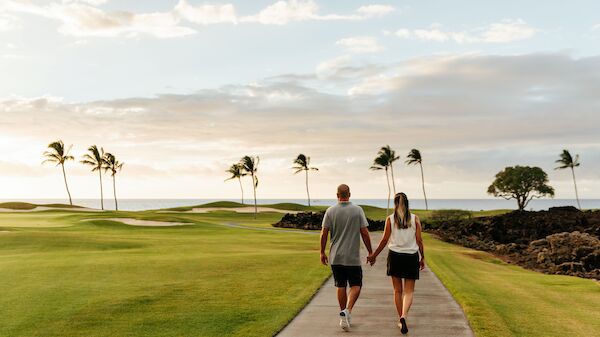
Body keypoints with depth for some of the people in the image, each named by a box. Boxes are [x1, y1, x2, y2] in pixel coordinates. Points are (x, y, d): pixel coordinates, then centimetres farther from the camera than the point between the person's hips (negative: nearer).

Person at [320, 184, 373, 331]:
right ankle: (347, 311, -12)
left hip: (336, 257, 2)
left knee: (341, 286, 13)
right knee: (356, 285, 9)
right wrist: (370, 252, 4)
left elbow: (324, 233, -3)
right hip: (352, 257, -2)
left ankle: (344, 317, 18)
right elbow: (365, 233, -6)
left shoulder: (330, 211, -2)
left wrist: (322, 252, 8)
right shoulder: (358, 210, -5)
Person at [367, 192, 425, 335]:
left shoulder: (390, 219, -3)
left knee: (398, 290, 13)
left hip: (395, 256, 0)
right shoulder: (415, 219, -1)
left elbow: (384, 240, -2)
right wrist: (422, 257, 10)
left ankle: (401, 321, 18)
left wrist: (374, 255, 9)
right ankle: (404, 316, -19)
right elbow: (419, 240, -1)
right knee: (409, 291, 4)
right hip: (411, 257, 0)